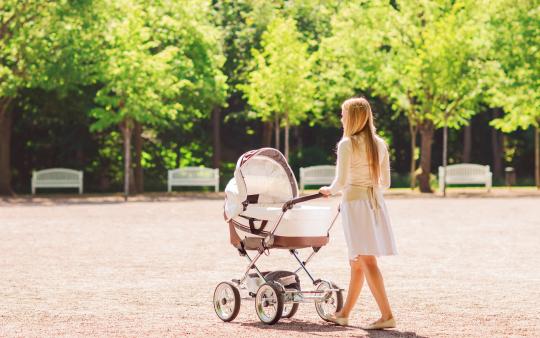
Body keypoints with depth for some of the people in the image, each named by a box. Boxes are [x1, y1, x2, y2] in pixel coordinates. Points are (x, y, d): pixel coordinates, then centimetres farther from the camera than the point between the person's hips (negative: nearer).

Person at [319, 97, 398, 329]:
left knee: (366, 261, -8)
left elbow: (341, 181, -13)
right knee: (356, 263, 15)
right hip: (375, 202, 7)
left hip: (354, 202, -7)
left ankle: (387, 315, -15)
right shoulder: (379, 144, 10)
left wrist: (330, 190, 7)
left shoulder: (347, 144, -9)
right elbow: (385, 182, 12)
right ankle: (344, 314, 25)